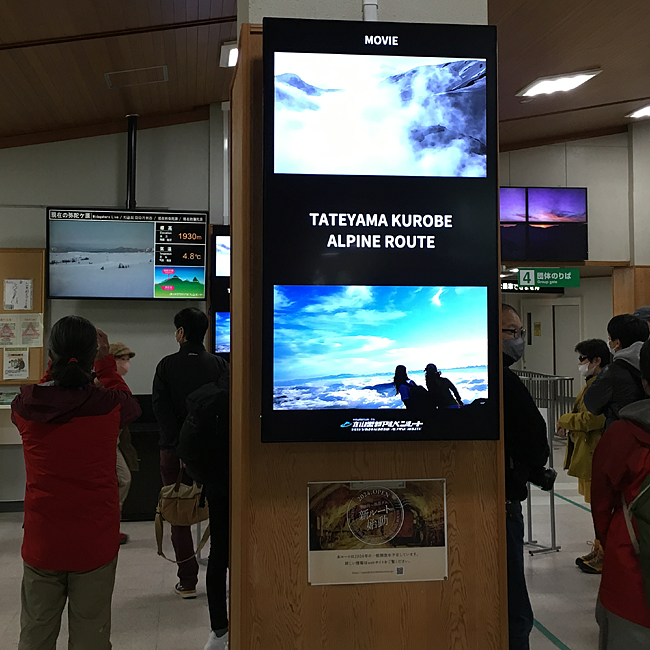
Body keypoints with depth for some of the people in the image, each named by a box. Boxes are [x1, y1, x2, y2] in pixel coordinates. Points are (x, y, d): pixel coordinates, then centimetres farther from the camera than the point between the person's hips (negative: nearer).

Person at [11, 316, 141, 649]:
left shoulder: (25, 406, -11)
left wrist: (57, 364, 22)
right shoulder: (109, 407, -15)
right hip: (95, 544, -2)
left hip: (41, 543, 2)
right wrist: (106, 362, 18)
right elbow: (129, 403, 10)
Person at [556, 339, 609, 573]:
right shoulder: (594, 383, 16)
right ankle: (598, 551, 29)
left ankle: (604, 558, 9)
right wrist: (570, 426, 8)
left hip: (597, 457, -11)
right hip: (590, 456, 11)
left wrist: (564, 420, -12)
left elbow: (592, 419, -26)